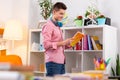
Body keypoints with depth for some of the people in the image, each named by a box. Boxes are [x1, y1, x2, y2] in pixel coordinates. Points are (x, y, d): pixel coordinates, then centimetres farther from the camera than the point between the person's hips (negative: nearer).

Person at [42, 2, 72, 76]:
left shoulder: (58, 26, 19)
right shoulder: (48, 25, -6)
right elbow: (46, 44, -15)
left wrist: (67, 44, 6)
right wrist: (62, 43, -18)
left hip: (61, 61, 8)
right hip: (53, 62, -8)